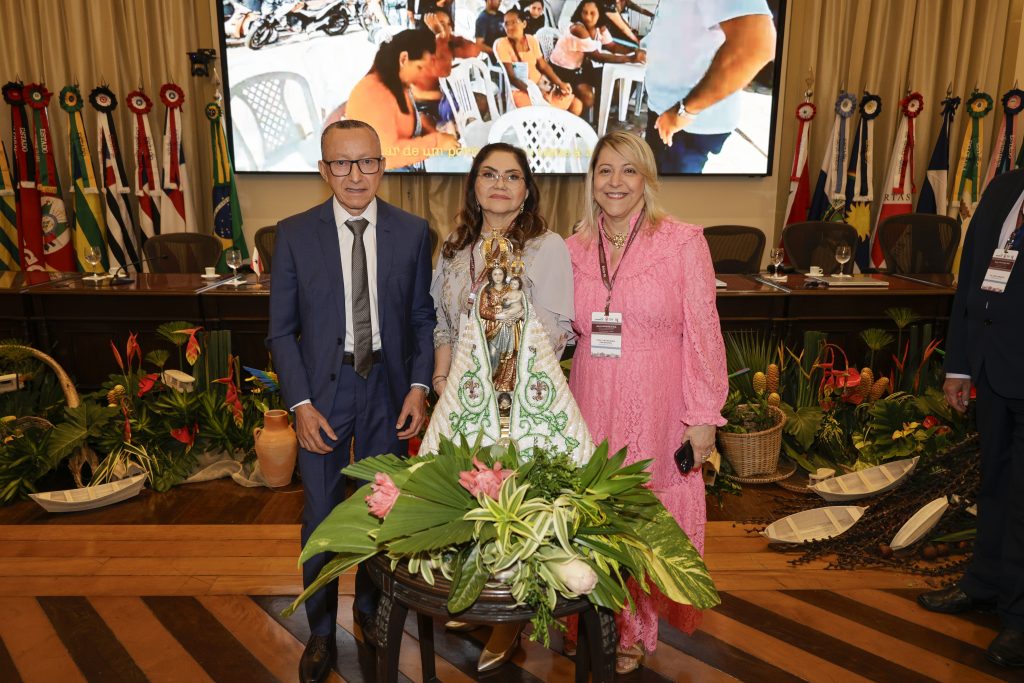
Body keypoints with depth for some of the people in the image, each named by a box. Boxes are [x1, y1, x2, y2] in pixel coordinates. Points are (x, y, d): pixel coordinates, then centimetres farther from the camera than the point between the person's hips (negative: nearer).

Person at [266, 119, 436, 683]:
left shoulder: (411, 232, -2)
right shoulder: (295, 234, -4)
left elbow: (422, 317, 3)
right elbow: (281, 329, -2)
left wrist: (419, 387, -7)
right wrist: (300, 403, -10)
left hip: (388, 387, 1)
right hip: (323, 388, -1)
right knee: (322, 514, 9)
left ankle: (372, 608, 41)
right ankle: (321, 631, 32)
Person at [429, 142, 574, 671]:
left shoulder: (548, 247, -5)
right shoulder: (455, 248, 11)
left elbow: (553, 329, -9)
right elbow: (442, 323, 14)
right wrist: (441, 378, 3)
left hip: (522, 398, -5)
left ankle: (511, 622, 18)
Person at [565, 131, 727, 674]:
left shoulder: (683, 242, -5)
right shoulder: (574, 249, 6)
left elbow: (702, 333, -6)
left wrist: (703, 416, -8)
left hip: (657, 409, -3)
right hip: (591, 405, 3)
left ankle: (636, 631, 31)